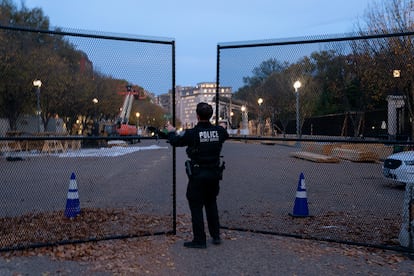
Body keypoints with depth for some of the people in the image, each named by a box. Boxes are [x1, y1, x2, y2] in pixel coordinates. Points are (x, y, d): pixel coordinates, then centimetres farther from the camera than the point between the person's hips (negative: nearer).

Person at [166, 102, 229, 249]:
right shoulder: (219, 131, -3)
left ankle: (199, 240, 10)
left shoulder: (192, 133, -16)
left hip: (197, 175, -5)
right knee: (211, 204, 20)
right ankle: (216, 236, 26)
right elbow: (226, 135, 21)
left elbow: (175, 141, -2)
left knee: (196, 206, 5)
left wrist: (171, 131, 19)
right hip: (214, 174, 5)